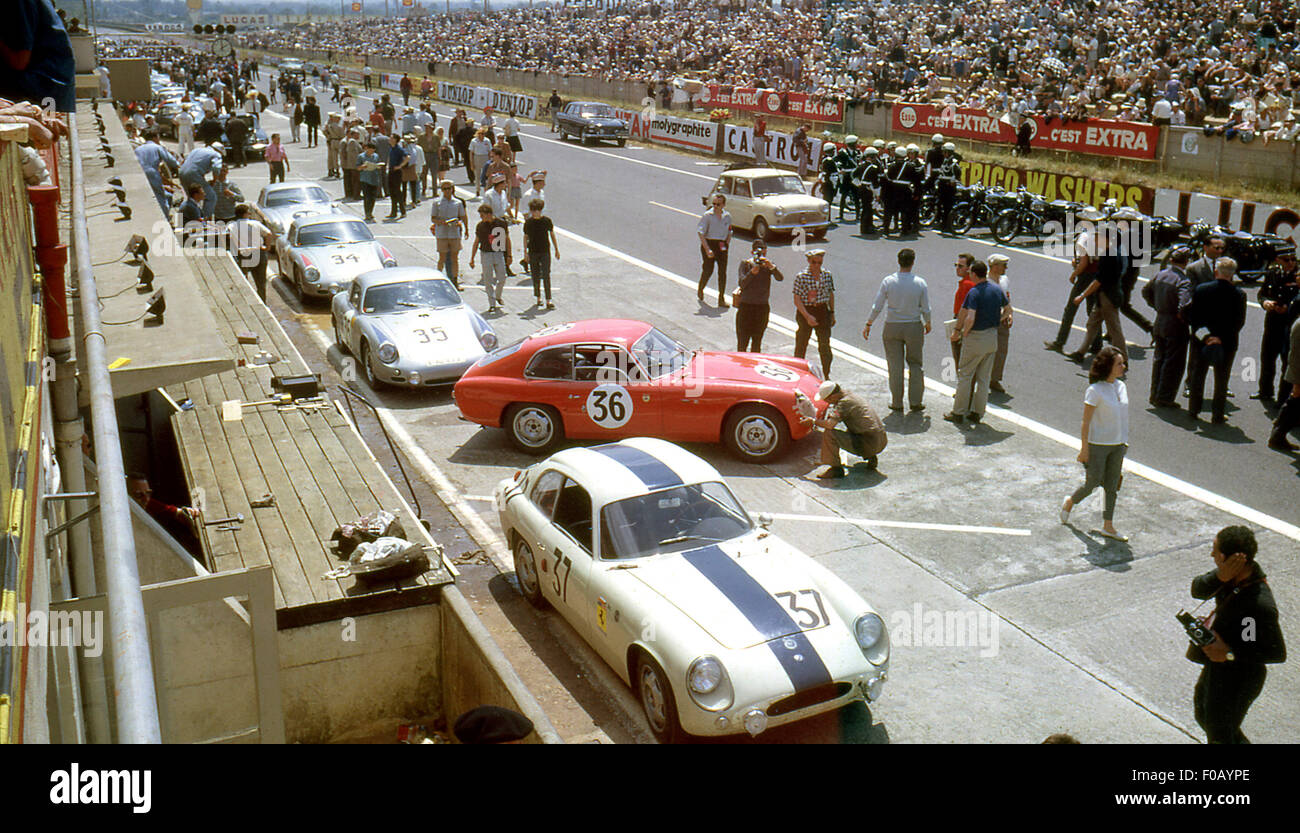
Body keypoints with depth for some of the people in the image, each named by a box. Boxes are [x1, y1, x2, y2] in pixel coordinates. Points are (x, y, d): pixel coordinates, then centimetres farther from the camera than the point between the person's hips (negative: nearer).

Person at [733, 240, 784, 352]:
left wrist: (771, 266, -32)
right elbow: (742, 284, -14)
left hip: (763, 307, 2)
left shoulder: (768, 265, 1)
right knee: (742, 342, -1)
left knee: (757, 341, 9)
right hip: (746, 306, -2)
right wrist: (752, 272, -29)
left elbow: (780, 278, -17)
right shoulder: (745, 263, -3)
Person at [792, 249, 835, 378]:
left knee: (825, 346, 1)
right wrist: (807, 316, -19)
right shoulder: (801, 277, -10)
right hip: (804, 312, -2)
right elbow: (797, 300, -11)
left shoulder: (827, 275, 2)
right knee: (801, 345, 7)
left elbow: (831, 295, 14)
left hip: (822, 311, 2)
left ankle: (826, 376, 11)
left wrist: (832, 313, 13)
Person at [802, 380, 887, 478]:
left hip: (870, 444, -9)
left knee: (828, 434, -15)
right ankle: (871, 457, 20)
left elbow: (830, 424, -23)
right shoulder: (850, 396, 13)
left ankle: (836, 468, -6)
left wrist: (813, 421, -8)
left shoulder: (844, 403, -14)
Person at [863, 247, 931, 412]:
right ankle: (915, 401, 15)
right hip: (914, 327, 0)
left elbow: (877, 307, -6)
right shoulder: (920, 283, -8)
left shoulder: (888, 281, -9)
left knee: (895, 366, 8)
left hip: (892, 326, 0)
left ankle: (896, 402, 14)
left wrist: (868, 325, 6)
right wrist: (927, 324, 18)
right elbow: (926, 309, -1)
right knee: (915, 363, 13)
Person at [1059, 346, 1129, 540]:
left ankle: (1108, 526, 18)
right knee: (1093, 483, 4)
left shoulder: (1122, 387, 3)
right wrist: (1084, 449, -14)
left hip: (1117, 444, 6)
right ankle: (1070, 502, 33)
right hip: (1097, 444, -6)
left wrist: (1124, 442, 15)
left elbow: (1121, 416, 13)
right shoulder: (1095, 390, -17)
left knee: (1112, 485, 10)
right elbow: (1086, 422, -15)